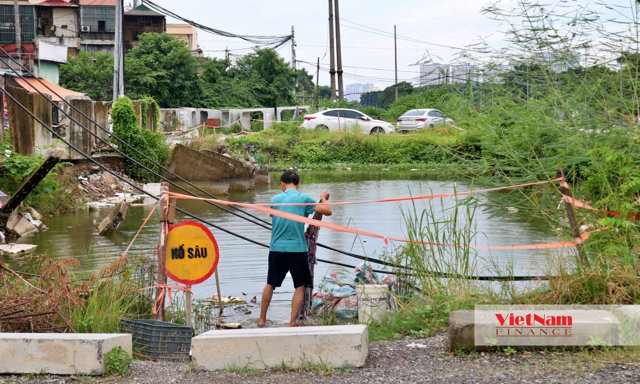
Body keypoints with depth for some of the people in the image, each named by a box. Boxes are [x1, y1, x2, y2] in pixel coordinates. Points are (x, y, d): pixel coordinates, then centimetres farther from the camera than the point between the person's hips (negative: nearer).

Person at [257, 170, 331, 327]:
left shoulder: (275, 199, 4)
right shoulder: (303, 198, -5)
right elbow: (327, 211, -3)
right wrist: (323, 198, 17)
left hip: (276, 248, 3)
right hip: (297, 249, -3)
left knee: (270, 284, 17)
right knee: (300, 286, 8)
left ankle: (262, 319, 26)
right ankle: (292, 322, 3)